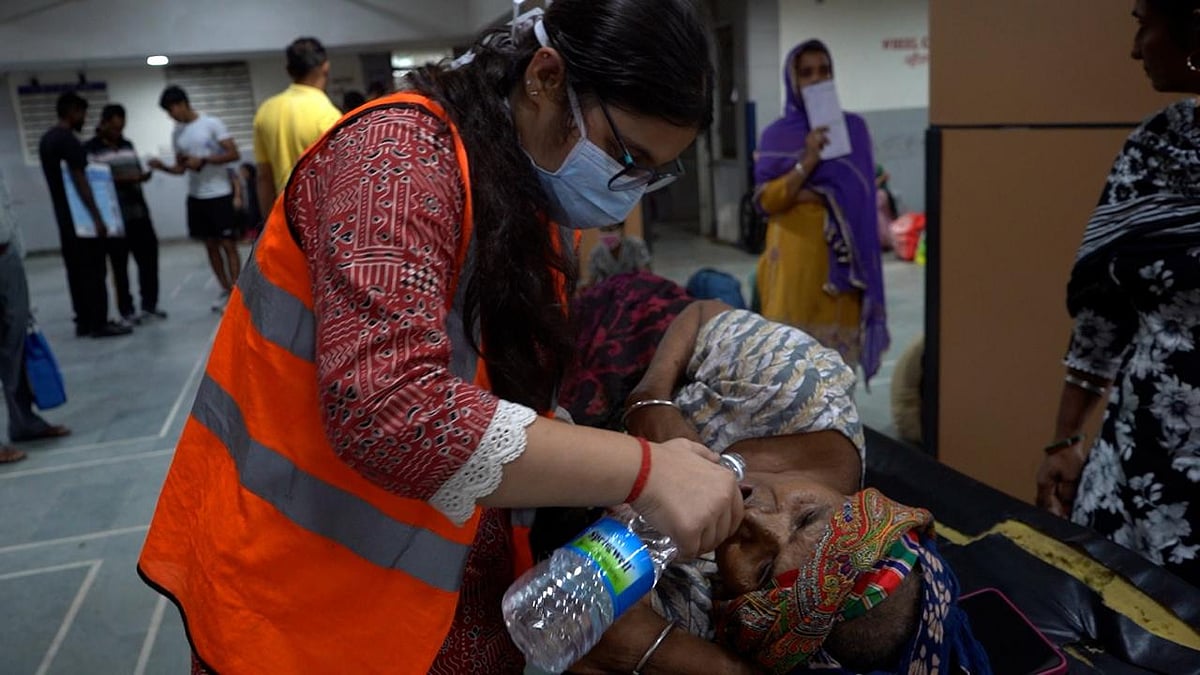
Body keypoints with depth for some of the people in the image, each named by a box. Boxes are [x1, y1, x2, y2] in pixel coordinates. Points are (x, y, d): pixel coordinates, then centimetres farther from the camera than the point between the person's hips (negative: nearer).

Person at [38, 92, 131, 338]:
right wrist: (97, 217, -21)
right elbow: (79, 181, -21)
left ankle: (83, 322, 14)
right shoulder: (68, 140, -16)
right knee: (94, 271, -5)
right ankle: (99, 323, -3)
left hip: (64, 217, 9)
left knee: (76, 270, 11)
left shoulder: (46, 139, 15)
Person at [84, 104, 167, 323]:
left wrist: (143, 176, -2)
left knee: (149, 255, 5)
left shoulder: (128, 145, 15)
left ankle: (150, 303, 18)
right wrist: (117, 180, -19)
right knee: (119, 264, 3)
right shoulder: (90, 149, -3)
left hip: (139, 212, 5)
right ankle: (126, 309, 12)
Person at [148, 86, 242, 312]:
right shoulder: (177, 134, 12)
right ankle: (225, 291, 16)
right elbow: (180, 168, 16)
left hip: (219, 194, -6)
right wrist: (163, 167, -4)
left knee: (228, 244, -6)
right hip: (195, 197, 7)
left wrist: (203, 160, -18)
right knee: (210, 245, 9)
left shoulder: (212, 124, -7)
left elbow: (234, 154, -12)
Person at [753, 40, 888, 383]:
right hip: (796, 252, -2)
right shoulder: (777, 135, 3)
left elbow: (862, 191, 6)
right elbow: (766, 199, -5)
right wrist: (806, 163, -17)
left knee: (838, 339, 3)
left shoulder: (854, 127, 9)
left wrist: (806, 195, -7)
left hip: (841, 254, 2)